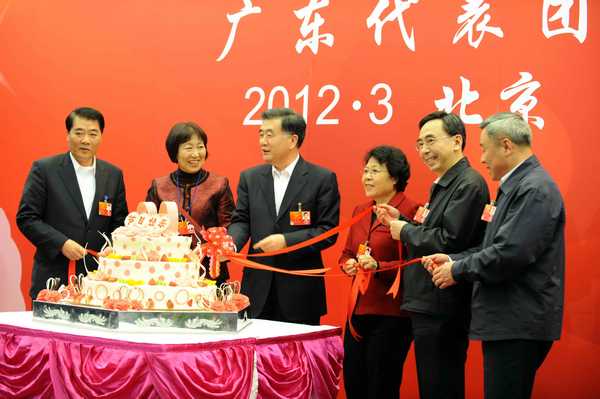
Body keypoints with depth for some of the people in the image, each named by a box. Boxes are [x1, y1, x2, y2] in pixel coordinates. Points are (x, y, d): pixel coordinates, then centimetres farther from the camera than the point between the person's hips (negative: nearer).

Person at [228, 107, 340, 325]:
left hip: (300, 291, -3)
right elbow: (241, 220, 6)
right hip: (258, 290, 3)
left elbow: (328, 231, -6)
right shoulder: (250, 177, 10)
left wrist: (286, 241, -17)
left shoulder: (322, 178, -2)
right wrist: (231, 243, -15)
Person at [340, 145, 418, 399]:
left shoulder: (410, 211, -12)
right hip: (359, 311, 7)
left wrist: (378, 266, -24)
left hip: (391, 314, -7)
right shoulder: (360, 211, 12)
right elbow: (347, 253, 21)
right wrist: (348, 264, 0)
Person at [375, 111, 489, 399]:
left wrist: (406, 231, -10)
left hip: (443, 309, -10)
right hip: (428, 305, 10)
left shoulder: (468, 184, -15)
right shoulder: (443, 184, 16)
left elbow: (449, 242, -24)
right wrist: (400, 223, 7)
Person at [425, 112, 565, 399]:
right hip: (509, 322, 10)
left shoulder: (534, 189, -16)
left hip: (519, 325, -10)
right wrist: (454, 260, 6)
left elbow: (510, 254, -24)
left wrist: (457, 271, -11)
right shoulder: (517, 186, 15)